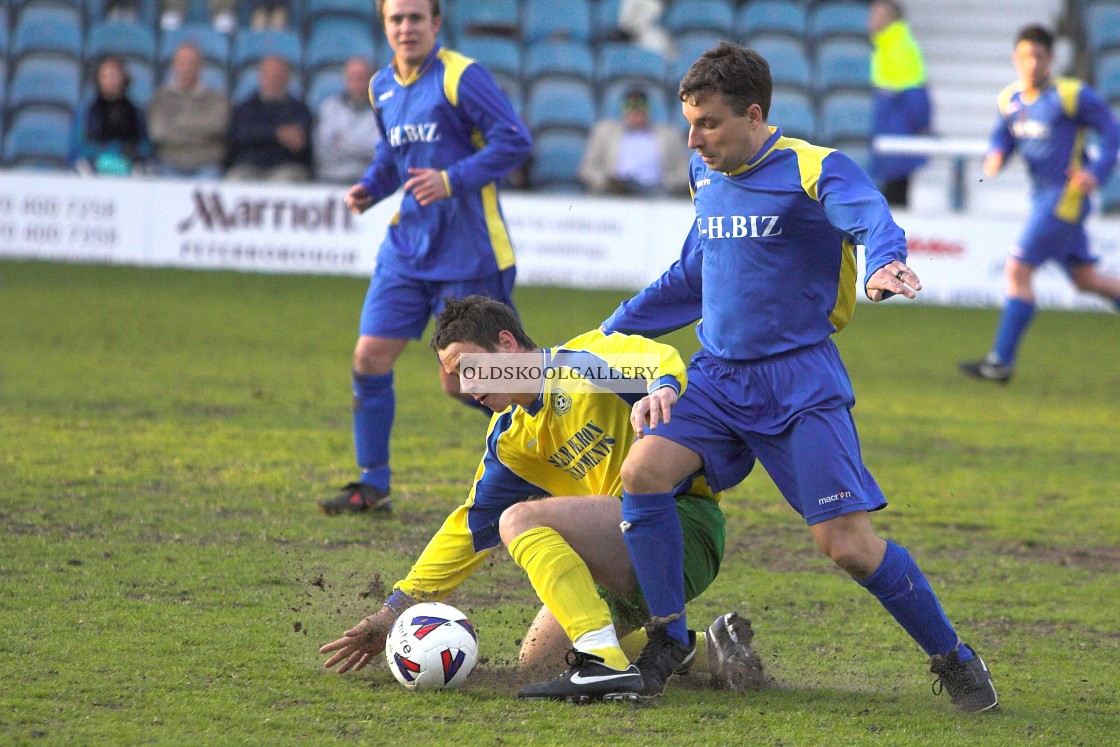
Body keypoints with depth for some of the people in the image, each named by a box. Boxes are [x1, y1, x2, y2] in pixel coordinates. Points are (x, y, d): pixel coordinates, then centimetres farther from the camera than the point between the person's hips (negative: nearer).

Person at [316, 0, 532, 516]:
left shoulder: (461, 77, -12)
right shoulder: (382, 88, 9)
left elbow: (515, 141, -16)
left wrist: (452, 180, -24)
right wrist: (369, 187, 5)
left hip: (467, 252, -6)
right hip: (407, 246, 7)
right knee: (369, 357, -1)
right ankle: (372, 486, 10)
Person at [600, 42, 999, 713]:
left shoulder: (815, 170, -9)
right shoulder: (706, 177, 11)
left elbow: (872, 219, -30)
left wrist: (886, 269, -53)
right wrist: (609, 336, 29)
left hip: (799, 380, -6)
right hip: (716, 377, 6)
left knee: (849, 544, -12)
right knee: (644, 470, -20)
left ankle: (954, 660, 9)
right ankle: (669, 640, -3)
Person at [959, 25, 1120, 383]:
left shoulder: (1072, 96, -11)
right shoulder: (1011, 99, 9)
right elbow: (1002, 139, 18)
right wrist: (994, 158, -6)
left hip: (1065, 200, -8)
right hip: (1043, 199, 8)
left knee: (1017, 271, -10)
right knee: (1087, 280, 14)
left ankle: (1001, 362, -6)